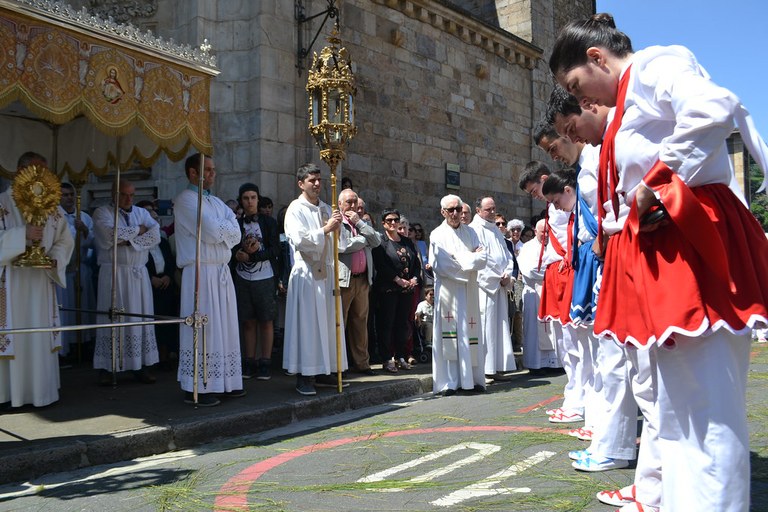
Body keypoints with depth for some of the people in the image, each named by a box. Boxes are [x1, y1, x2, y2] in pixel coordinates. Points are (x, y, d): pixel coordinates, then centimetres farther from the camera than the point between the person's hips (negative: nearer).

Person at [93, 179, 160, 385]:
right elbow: (110, 235, -17)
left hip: (139, 274, 4)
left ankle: (141, 366, 9)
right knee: (112, 319, -3)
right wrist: (137, 230, -5)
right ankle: (107, 368, 3)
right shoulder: (102, 212, 3)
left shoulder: (142, 213, 14)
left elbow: (155, 235, -2)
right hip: (113, 273, -4)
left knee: (140, 318, 4)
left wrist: (129, 239, -13)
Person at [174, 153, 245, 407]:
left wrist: (218, 230, -9)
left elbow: (236, 234, 9)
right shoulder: (185, 200, -6)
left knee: (225, 327, 10)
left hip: (222, 272, 8)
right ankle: (196, 389, 0)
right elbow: (212, 232, -17)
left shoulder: (215, 202, 20)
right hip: (201, 273, -8)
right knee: (201, 330, -6)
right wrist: (226, 228, 2)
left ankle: (223, 382, 17)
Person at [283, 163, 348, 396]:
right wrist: (325, 230, -17)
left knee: (327, 322, 8)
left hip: (326, 272, 6)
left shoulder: (326, 209, 15)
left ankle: (323, 371, 17)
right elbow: (299, 239, -15)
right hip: (306, 273, -6)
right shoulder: (295, 209, -3)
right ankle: (304, 376, 1)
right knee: (307, 323, -5)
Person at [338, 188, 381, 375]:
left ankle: (361, 362, 16)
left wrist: (359, 223, -2)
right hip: (343, 280, -6)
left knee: (360, 322, 10)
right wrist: (365, 239, -1)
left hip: (363, 279, 6)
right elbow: (342, 246, -17)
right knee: (339, 323, -1)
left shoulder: (362, 223, 19)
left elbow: (377, 241, 4)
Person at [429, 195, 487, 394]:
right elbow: (441, 265, -11)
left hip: (469, 290, 4)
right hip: (448, 290, -4)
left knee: (471, 332, 4)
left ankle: (472, 378, 10)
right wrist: (471, 258, -7)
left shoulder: (470, 232, 13)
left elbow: (483, 258, 4)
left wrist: (461, 258, -11)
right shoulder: (437, 235, 1)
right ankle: (449, 382, -3)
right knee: (450, 335, -6)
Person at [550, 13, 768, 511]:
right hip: (665, 253, 10)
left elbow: (714, 108, -23)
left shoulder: (653, 65, -3)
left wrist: (656, 187, -17)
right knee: (679, 408, 14)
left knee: (706, 408, -9)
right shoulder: (632, 100, 25)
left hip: (693, 243, -10)